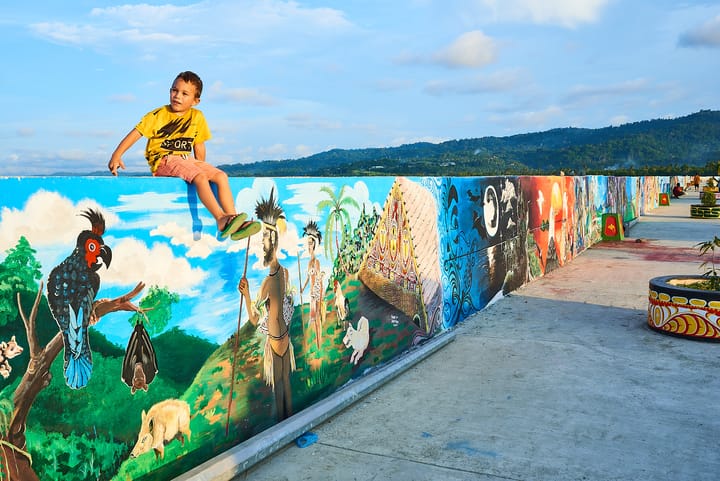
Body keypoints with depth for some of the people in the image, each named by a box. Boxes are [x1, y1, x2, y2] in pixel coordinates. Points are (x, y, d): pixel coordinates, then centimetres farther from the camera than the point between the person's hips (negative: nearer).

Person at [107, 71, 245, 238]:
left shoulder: (197, 117, 8)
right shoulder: (158, 115, -4)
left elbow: (199, 144, 16)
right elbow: (136, 133, -7)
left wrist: (201, 165, 10)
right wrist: (116, 156, -16)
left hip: (186, 160, 6)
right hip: (163, 161, -5)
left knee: (221, 176, -15)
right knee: (199, 177, -31)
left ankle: (232, 221, -23)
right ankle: (221, 219, -41)